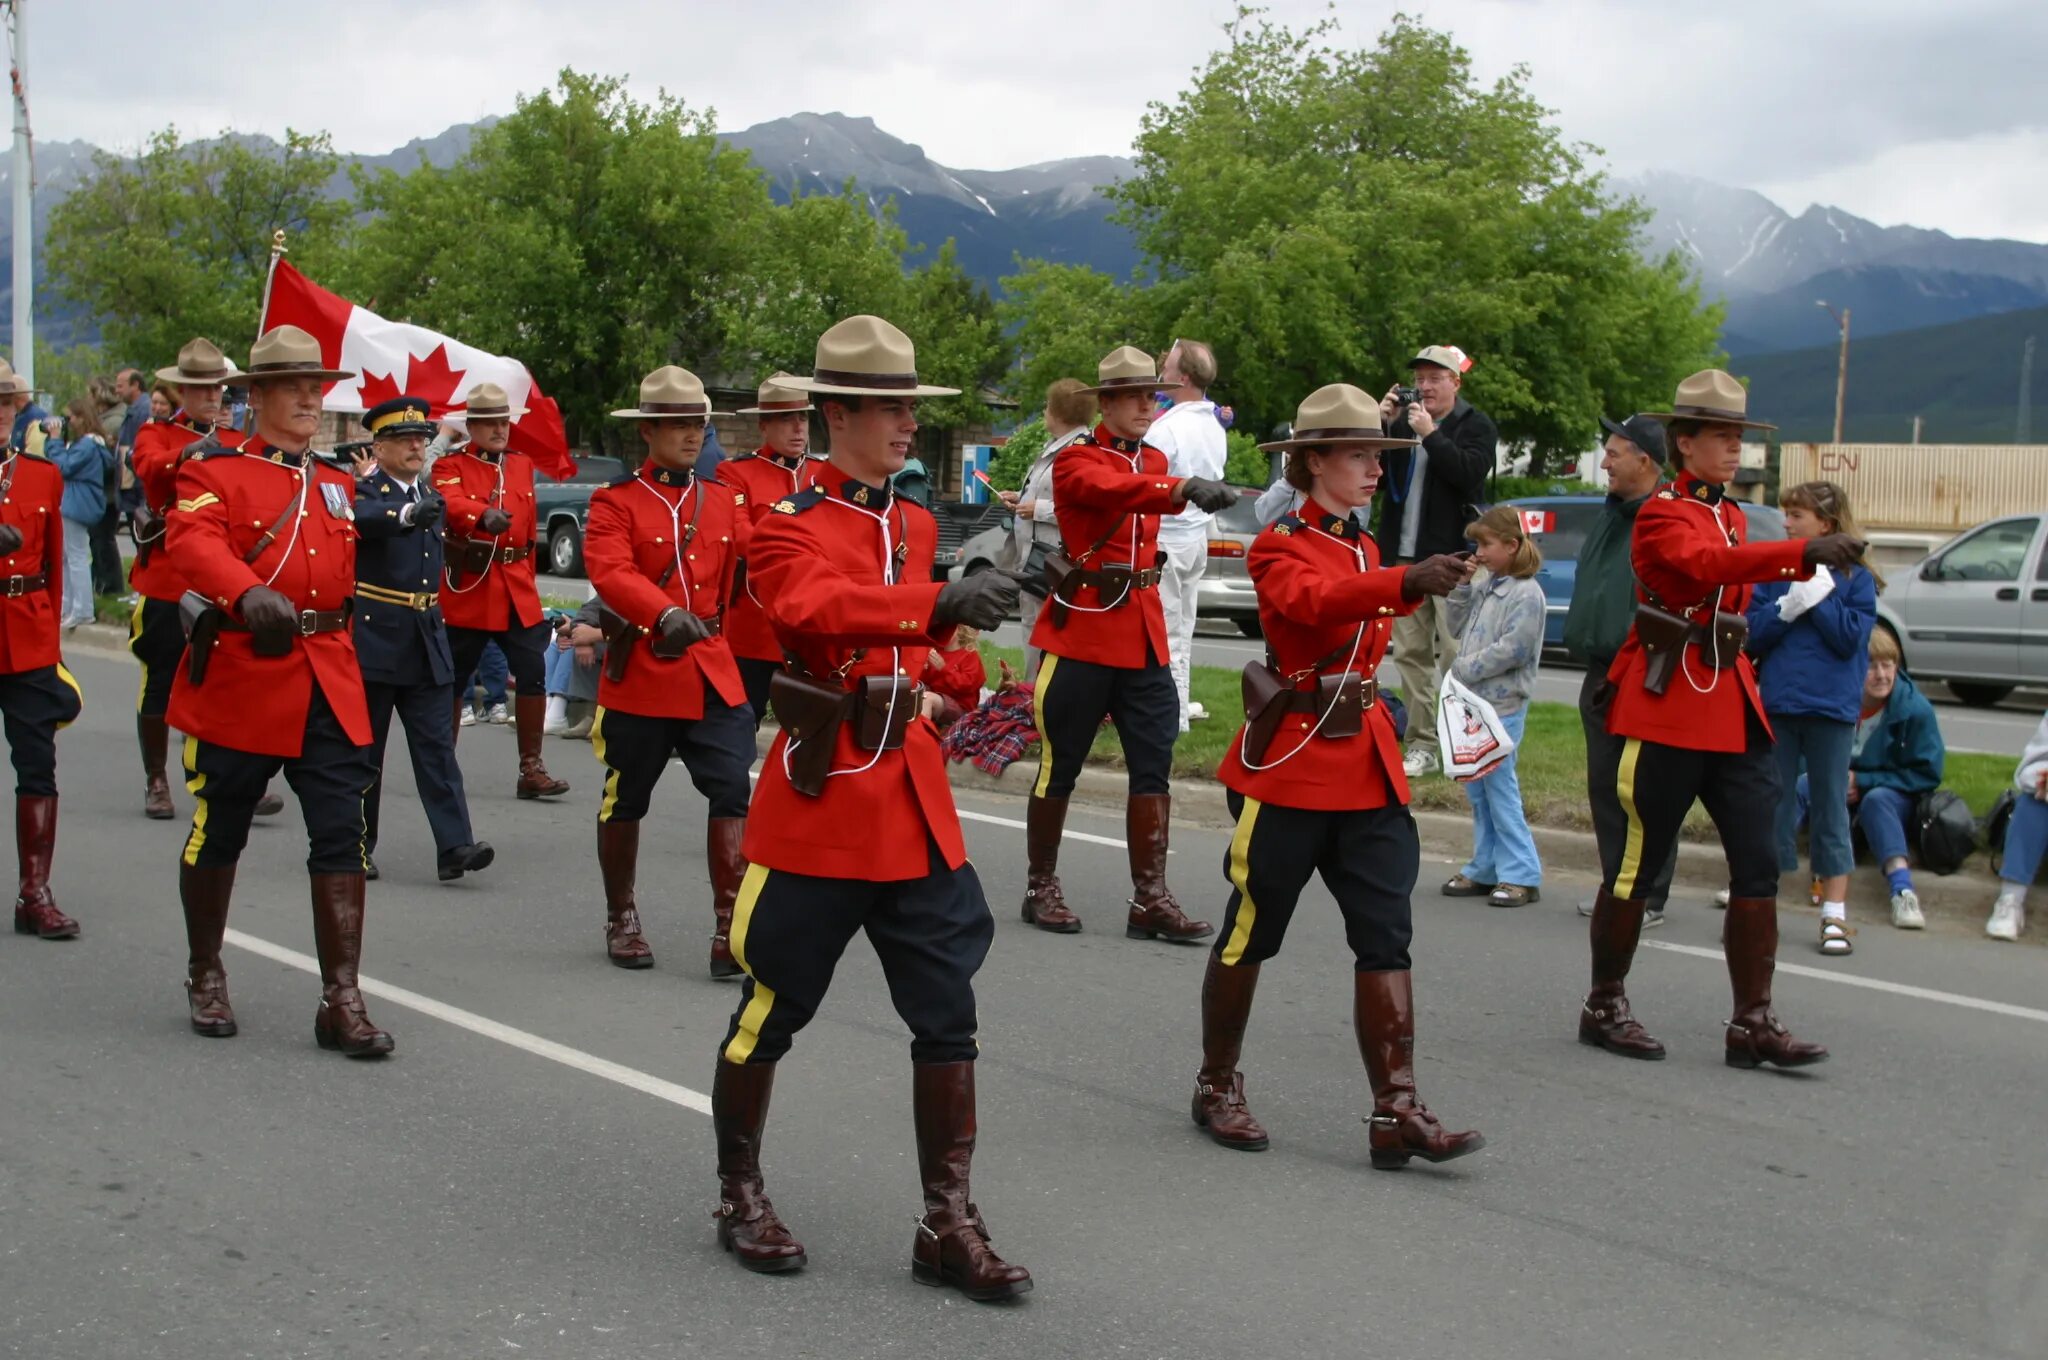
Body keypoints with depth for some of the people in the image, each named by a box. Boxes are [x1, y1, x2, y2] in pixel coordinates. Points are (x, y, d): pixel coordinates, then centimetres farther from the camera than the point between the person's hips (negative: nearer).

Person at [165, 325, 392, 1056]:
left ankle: (341, 999, -1)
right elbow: (192, 542, -22)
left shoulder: (339, 484, 15)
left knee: (342, 836, -4)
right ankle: (206, 975, 29)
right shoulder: (214, 471, -3)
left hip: (328, 685, 4)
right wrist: (250, 593, -40)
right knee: (218, 833, 9)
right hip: (239, 678, -4)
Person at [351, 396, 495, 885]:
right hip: (372, 640, -5)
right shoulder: (361, 491, -8)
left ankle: (454, 846, -8)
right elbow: (364, 517, -33)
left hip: (426, 643, 5)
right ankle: (355, 846, 13)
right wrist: (408, 513, -50)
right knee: (363, 749, 3)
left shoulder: (430, 498, 15)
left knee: (437, 746, -2)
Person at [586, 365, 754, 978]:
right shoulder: (615, 502, -5)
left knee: (732, 792, -8)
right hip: (640, 672, -3)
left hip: (713, 673, 3)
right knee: (625, 801, 9)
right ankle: (621, 920, 27)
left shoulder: (725, 500, 12)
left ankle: (730, 927, -6)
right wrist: (665, 614, -38)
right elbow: (611, 572, -21)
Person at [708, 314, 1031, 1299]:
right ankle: (739, 1194, 26)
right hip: (819, 796, -6)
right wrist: (941, 602, -41)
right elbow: (809, 604, -32)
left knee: (948, 1013, 3)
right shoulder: (788, 523, -10)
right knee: (773, 1008, 7)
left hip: (913, 797, 6)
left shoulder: (918, 524, 12)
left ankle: (948, 1223, 11)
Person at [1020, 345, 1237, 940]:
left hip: (1144, 634, 6)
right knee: (1060, 766, 2)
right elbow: (1110, 488, -30)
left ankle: (1150, 899, 2)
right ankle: (1041, 888, 15)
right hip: (1083, 633, -6)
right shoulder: (1076, 461, -8)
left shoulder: (1155, 461, 14)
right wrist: (1183, 487, -46)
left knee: (1154, 766, 0)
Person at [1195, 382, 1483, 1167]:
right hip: (1290, 763, -6)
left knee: (1386, 935, -2)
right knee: (1252, 933, 5)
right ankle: (1217, 1087, 21)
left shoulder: (1364, 551, 15)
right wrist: (1407, 582, -45)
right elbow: (1312, 599, -31)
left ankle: (1397, 1111, -2)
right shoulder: (1279, 547, -8)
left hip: (1367, 767, 7)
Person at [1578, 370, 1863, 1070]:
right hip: (1666, 711, -7)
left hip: (1735, 710, 7)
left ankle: (1753, 1024, 3)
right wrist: (1802, 553, -42)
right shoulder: (1661, 516, -10)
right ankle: (1604, 1006, 15)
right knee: (1635, 861, 2)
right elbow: (1707, 564, -30)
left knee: (1758, 865, 0)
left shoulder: (1733, 515, 14)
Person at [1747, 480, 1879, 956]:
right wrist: (1787, 607, -16)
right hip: (1776, 705, 2)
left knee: (1831, 809, 5)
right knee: (1771, 805, 8)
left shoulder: (1855, 578, -1)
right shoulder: (1774, 571, 6)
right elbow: (1751, 635, -2)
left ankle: (1834, 915, 10)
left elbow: (1851, 639, -11)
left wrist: (1819, 597, -15)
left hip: (1831, 708, -2)